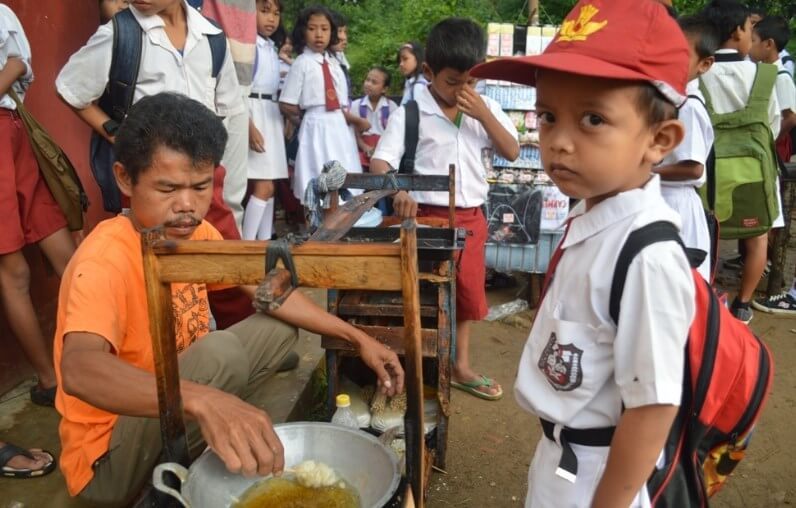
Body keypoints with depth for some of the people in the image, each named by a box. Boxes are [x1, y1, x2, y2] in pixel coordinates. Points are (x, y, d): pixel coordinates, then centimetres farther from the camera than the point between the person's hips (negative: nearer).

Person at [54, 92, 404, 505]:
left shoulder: (195, 233, -5)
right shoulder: (107, 259, -28)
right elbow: (79, 369, -46)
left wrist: (357, 338, -3)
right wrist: (204, 401, -61)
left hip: (168, 414, 7)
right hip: (108, 459, -7)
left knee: (278, 328, 4)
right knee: (221, 353, -30)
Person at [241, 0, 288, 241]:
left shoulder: (272, 48, 16)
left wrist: (285, 119, 16)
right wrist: (250, 127, -22)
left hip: (272, 117, 8)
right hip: (253, 115, -8)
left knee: (268, 188, 7)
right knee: (264, 186, -13)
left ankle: (264, 241, 13)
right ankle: (247, 243, -8)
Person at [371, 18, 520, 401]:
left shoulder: (485, 109, 4)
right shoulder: (409, 113, -10)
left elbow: (512, 152, -2)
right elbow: (380, 160, -16)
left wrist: (484, 115, -13)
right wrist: (397, 191, -36)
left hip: (471, 215, 5)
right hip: (428, 216, -5)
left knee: (468, 291, 15)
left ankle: (460, 366, 32)